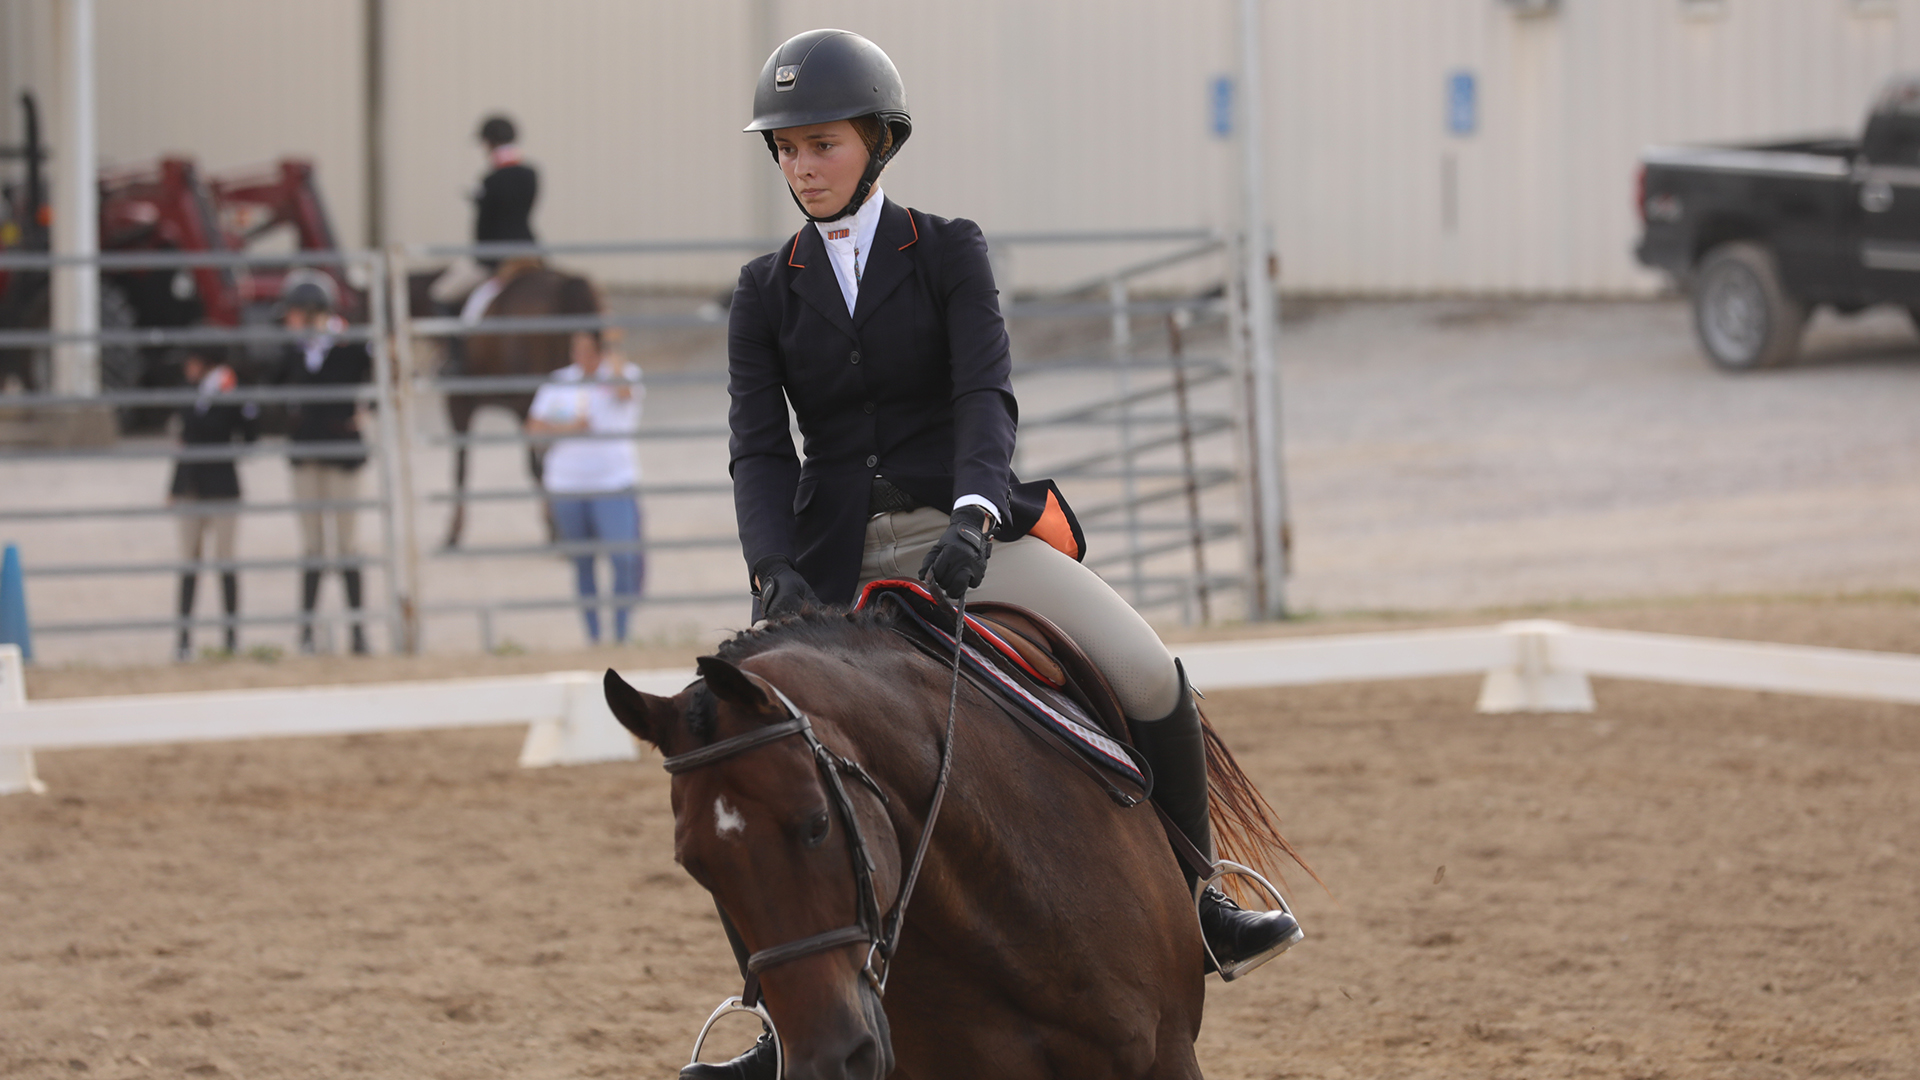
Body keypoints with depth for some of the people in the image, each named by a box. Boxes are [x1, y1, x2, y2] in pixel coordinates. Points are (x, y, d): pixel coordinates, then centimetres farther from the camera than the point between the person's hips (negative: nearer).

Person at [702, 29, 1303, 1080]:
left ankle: (1195, 906, 1)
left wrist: (973, 516, -31)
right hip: (838, 559, 2)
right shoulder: (766, 292, 6)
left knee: (1152, 679, -20)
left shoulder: (947, 252, 1)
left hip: (968, 533, -2)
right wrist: (774, 573, -21)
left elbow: (986, 393, -12)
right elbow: (759, 447, -2)